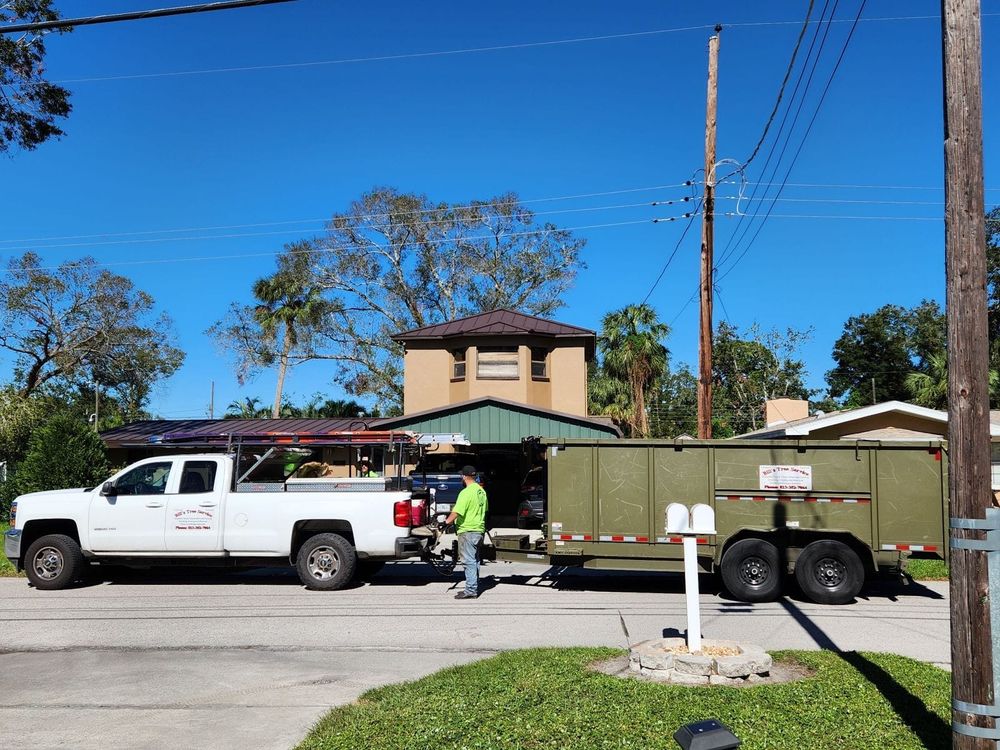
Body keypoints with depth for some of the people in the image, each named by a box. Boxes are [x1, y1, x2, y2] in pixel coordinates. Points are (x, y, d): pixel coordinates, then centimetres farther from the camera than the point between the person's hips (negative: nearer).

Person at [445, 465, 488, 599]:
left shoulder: (466, 493, -18)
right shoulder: (481, 491, 11)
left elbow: (457, 512, -24)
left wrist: (447, 521, -12)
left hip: (467, 531, -9)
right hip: (479, 530, 9)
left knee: (469, 561, -6)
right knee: (475, 560, 16)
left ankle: (471, 590, -6)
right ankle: (474, 587, 23)